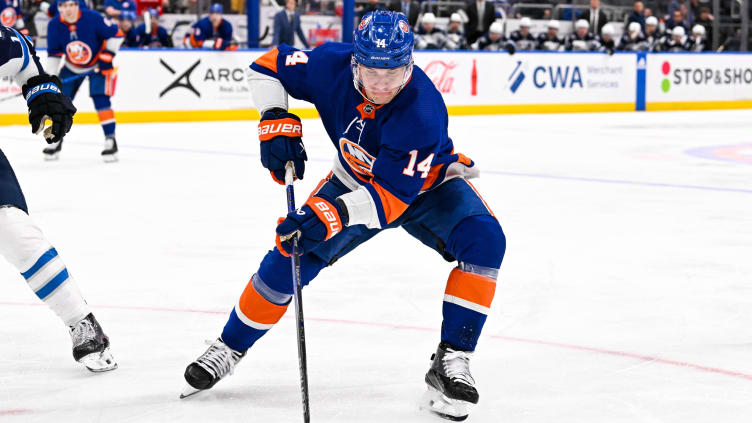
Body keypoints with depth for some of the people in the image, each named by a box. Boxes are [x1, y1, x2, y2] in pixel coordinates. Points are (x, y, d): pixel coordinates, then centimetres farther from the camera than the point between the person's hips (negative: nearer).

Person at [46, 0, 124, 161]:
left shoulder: (92, 18, -27)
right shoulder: (54, 26, -14)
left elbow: (116, 34, -17)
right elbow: (54, 53, -4)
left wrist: (107, 56, -22)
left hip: (98, 64, -4)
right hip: (72, 67, 4)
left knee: (101, 100, -18)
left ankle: (110, 140, -8)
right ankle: (56, 141, 17)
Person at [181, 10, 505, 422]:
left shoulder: (422, 111, -39)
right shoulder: (332, 65, -27)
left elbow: (393, 195, -39)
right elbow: (268, 66, -11)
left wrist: (334, 214, -53)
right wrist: (276, 121, -25)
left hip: (426, 182, -3)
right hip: (356, 181, 3)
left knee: (483, 240, -29)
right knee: (291, 256, -6)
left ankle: (451, 360, -22)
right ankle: (230, 347, 16)